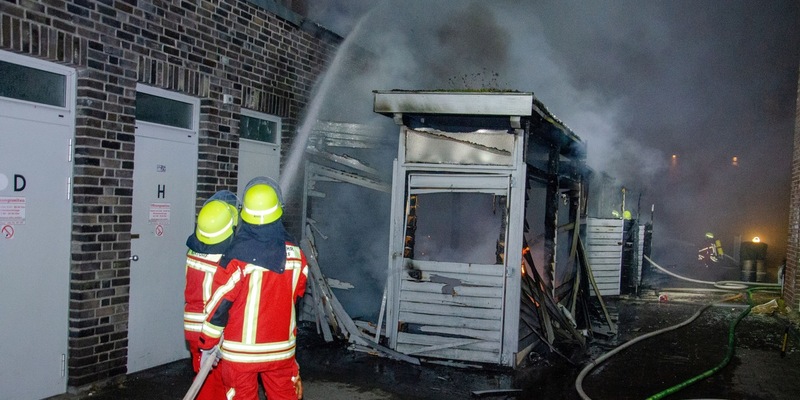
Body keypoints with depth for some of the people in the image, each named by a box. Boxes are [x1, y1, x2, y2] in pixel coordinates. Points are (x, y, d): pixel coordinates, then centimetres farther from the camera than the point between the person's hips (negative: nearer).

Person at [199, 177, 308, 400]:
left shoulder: (238, 256, -17)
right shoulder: (295, 255, -4)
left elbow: (220, 303, -14)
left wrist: (209, 343, -2)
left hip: (241, 351, -3)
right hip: (281, 349, 3)